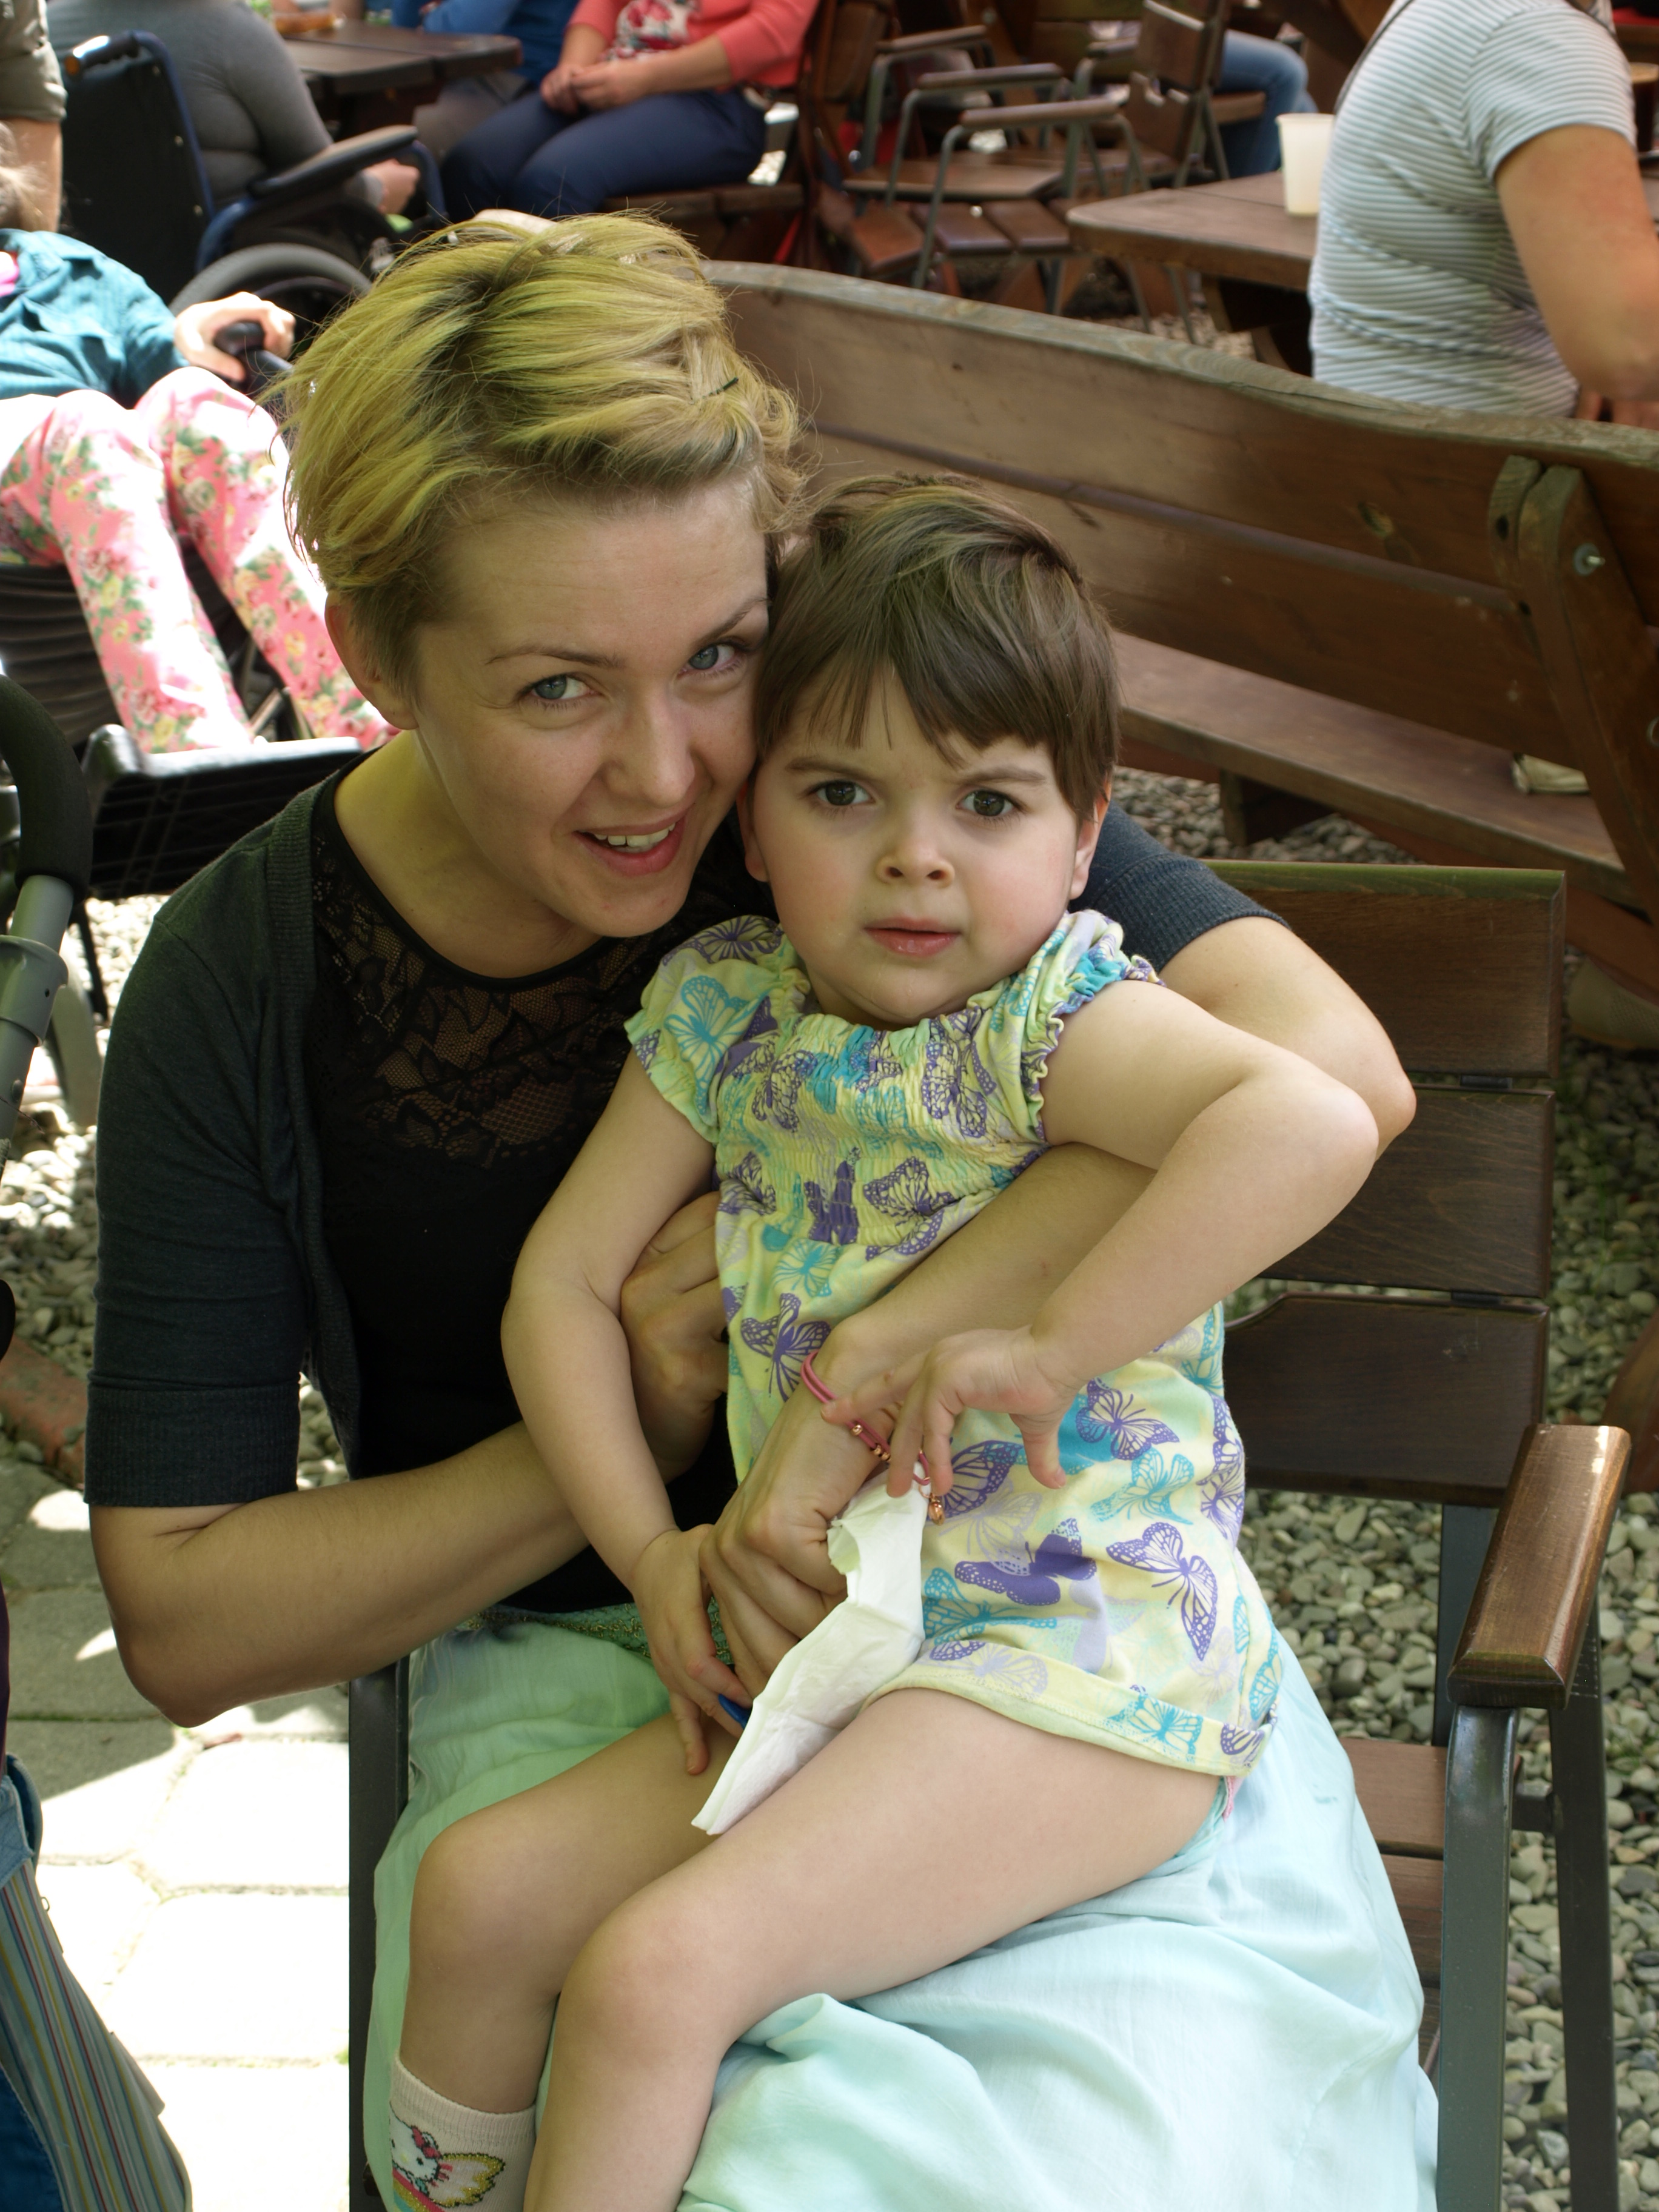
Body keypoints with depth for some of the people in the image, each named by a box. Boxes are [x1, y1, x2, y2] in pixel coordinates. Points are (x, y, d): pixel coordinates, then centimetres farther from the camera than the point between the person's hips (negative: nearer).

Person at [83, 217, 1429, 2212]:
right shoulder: (244, 992, -6)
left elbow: (1325, 1067, -23)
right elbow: (182, 1618, -2)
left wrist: (857, 1367, -29)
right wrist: (631, 1425, -13)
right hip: (572, 1656, 0)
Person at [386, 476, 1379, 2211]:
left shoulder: (1053, 1013, -15)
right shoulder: (724, 1002, 4)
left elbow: (1314, 1125, -34)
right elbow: (563, 1282, 9)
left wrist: (1049, 1345, -30)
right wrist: (654, 1557, -2)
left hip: (1081, 1659, -7)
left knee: (660, 1969, -20)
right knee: (484, 1885, 4)